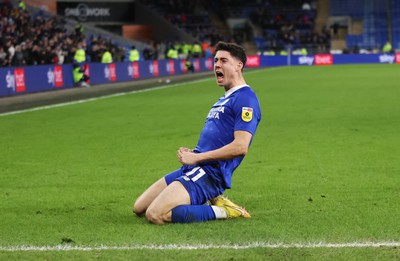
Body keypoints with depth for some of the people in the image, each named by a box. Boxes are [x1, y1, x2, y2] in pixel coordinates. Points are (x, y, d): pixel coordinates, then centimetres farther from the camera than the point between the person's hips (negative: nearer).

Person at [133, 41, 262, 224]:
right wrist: (191, 153, 9)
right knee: (139, 208, 9)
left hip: (209, 173, -10)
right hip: (192, 169, 10)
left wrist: (197, 157, -16)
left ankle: (221, 212, -12)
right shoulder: (225, 99, 23)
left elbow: (240, 147, -21)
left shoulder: (245, 99, -10)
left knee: (156, 215, -25)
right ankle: (207, 202, 9)